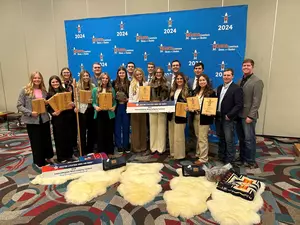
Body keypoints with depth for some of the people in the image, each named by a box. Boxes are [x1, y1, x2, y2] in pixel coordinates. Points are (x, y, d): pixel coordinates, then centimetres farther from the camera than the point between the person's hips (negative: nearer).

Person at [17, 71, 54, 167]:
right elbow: (19, 106, -7)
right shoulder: (25, 90, -6)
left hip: (44, 119, 4)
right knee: (36, 142, 7)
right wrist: (30, 113, -19)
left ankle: (48, 157, 36)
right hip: (32, 121, -4)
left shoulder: (44, 91, 7)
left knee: (47, 139, 15)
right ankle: (39, 162, 24)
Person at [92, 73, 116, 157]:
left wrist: (114, 107, -11)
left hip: (109, 113, 1)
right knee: (100, 133, 5)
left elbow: (114, 101, 7)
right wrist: (95, 107, -16)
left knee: (109, 133, 7)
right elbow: (93, 102, 4)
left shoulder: (112, 89, 7)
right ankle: (101, 152, 18)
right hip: (99, 114, 0)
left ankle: (110, 152, 19)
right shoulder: (95, 90, 4)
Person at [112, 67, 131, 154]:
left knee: (126, 126, 7)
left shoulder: (129, 83, 4)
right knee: (117, 127, 5)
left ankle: (126, 145, 20)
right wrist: (116, 98, -12)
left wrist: (128, 99, -12)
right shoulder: (114, 83, 5)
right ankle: (119, 145, 16)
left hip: (126, 107, 0)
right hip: (117, 107, 0)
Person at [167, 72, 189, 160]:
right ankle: (172, 153, 27)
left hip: (180, 116, -6)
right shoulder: (173, 90, 13)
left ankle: (179, 155, 12)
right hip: (171, 115, 7)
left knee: (179, 136, -1)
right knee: (171, 136, 14)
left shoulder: (187, 90, -5)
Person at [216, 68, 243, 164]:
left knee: (229, 140, 1)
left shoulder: (237, 88, -11)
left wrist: (229, 115, -18)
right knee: (221, 139, 18)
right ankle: (221, 157, 32)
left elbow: (239, 105, -16)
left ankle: (229, 161, 15)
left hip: (228, 119, -7)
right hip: (218, 117, 7)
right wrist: (215, 112, 3)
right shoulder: (220, 87, 12)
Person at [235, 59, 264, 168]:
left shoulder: (257, 81, -7)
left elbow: (256, 101, -14)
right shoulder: (240, 81, 13)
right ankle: (242, 158, 27)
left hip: (248, 116, -6)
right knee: (241, 139, 14)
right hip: (239, 115, 6)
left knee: (249, 139, 2)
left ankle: (250, 161, 17)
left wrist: (250, 116, -18)